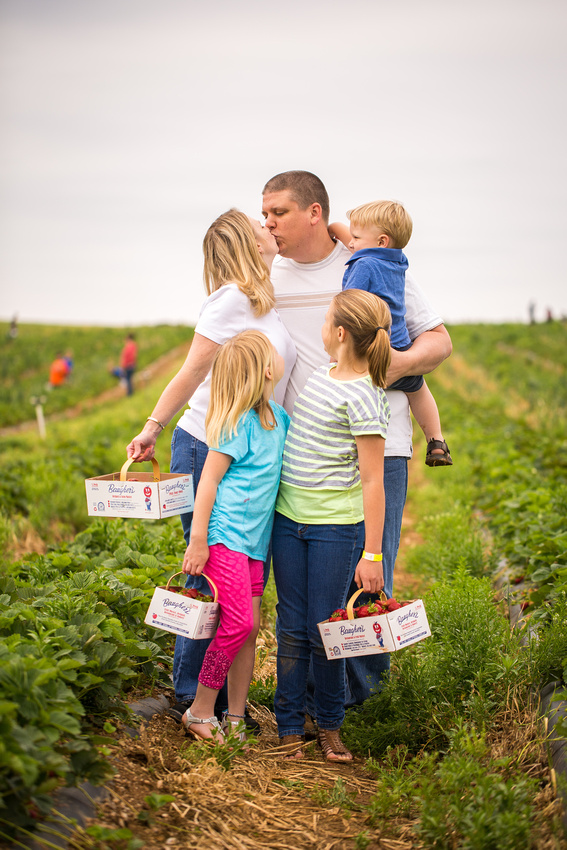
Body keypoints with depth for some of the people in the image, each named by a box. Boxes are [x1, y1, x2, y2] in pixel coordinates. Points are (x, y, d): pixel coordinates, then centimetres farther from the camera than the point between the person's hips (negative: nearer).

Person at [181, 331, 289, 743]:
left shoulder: (278, 416, 9)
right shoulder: (240, 423, -15)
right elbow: (208, 481, -14)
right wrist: (198, 540, -15)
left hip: (254, 540, 8)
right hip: (225, 535, -8)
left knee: (250, 628, 6)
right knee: (238, 623, -12)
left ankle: (235, 717, 14)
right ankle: (200, 711, 2)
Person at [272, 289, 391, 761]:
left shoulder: (362, 397, -15)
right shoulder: (322, 375, 8)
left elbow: (373, 481, -15)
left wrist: (372, 554, -16)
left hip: (336, 526, -7)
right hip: (289, 519, 7)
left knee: (323, 630, 3)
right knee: (292, 629, 9)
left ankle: (330, 726, 22)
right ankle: (289, 730, 17)